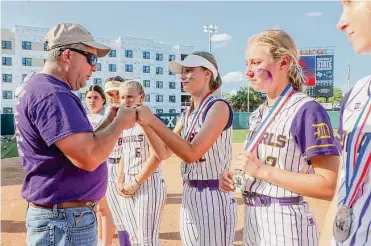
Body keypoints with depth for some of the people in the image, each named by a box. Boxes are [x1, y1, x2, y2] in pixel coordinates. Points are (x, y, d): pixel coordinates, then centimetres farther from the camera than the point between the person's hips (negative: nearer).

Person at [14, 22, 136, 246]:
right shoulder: (52, 94, -21)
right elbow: (89, 158, -30)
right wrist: (119, 124, -15)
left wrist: (108, 124, 6)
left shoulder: (41, 89, 12)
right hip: (65, 221, -10)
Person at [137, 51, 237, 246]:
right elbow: (164, 152, 9)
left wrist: (153, 120, -22)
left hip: (212, 197, -8)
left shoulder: (218, 107, -14)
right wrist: (144, 122, -3)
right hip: (189, 196, 8)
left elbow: (191, 153, -24)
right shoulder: (188, 113, 11)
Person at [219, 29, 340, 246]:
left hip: (286, 224, -7)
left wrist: (263, 170, -22)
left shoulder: (308, 110, -16)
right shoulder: (258, 114, 8)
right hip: (253, 220, 7)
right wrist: (235, 178, -3)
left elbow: (328, 186, -21)